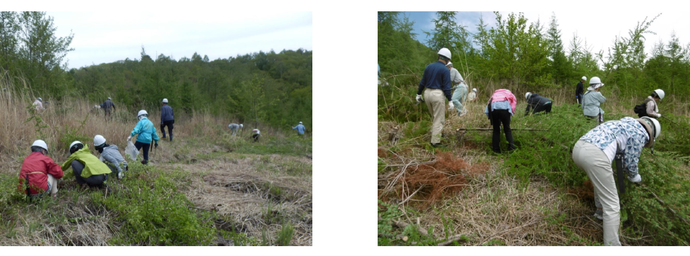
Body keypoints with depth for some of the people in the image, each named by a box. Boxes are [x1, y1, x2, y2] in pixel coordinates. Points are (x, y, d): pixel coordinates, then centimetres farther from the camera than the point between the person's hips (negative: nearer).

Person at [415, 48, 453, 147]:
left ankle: (434, 133, 33)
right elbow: (446, 87, -11)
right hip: (437, 94, -6)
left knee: (434, 116, 24)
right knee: (439, 119, 1)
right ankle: (435, 141, 1)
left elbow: (422, 82, 12)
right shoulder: (445, 70, -9)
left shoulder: (429, 66, 8)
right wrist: (450, 101, -7)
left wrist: (418, 94, 20)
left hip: (427, 93, 7)